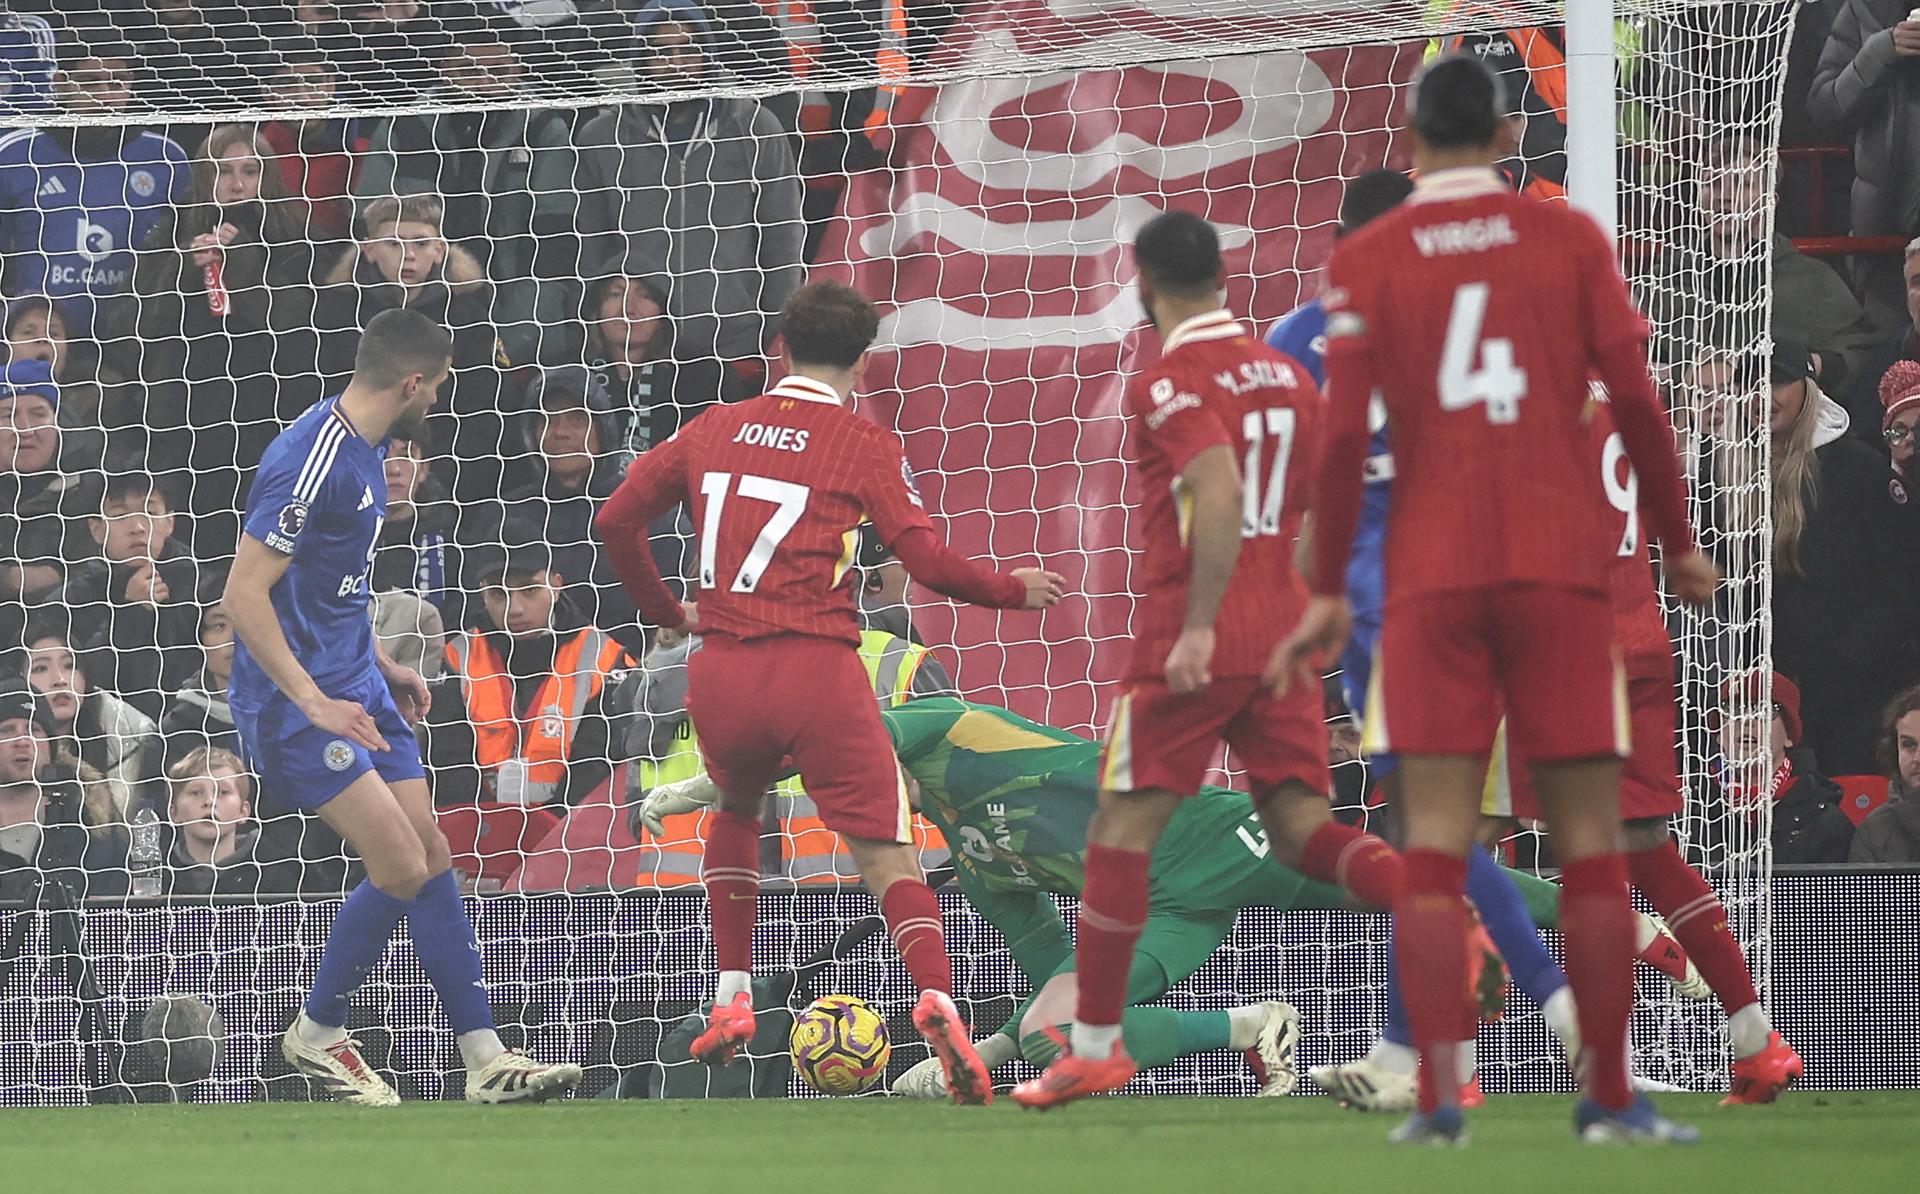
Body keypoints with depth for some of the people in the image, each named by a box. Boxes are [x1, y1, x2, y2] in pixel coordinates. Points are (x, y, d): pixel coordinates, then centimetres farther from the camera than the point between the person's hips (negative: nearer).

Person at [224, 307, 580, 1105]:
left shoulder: (361, 448, 10)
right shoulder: (311, 461, -21)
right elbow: (243, 596, -23)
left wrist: (381, 667, 21)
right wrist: (313, 703, -24)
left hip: (354, 687, 10)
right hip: (294, 700, -10)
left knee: (431, 859, 5)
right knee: (402, 866, -14)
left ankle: (486, 1060, 5)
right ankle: (316, 1033, 6)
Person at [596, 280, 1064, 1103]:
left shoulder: (713, 430, 13)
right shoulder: (866, 447, 2)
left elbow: (617, 520, 12)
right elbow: (929, 564, -3)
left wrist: (664, 610, 26)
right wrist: (1016, 592, 13)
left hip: (719, 668, 3)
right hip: (817, 668, -3)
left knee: (736, 812, 32)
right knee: (887, 856, -3)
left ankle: (732, 999, 25)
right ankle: (937, 1003, -28)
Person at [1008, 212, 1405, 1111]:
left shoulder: (1169, 385, -9)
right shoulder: (1286, 374, 13)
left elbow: (1221, 496, -23)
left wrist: (1199, 628, -25)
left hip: (1196, 642, -7)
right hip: (1282, 633, 7)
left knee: (1122, 828, 2)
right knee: (1301, 828, 4)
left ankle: (1095, 1045, 5)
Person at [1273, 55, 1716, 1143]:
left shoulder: (1367, 259, 4)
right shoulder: (1570, 238, 5)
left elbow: (1344, 431, -3)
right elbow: (1636, 401, 0)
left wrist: (1329, 595, 3)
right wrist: (1678, 544, 12)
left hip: (1431, 574, 0)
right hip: (1562, 561, 0)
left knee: (1435, 840, -2)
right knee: (1590, 837, 4)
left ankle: (1438, 1094, -12)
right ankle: (1611, 1097, 2)